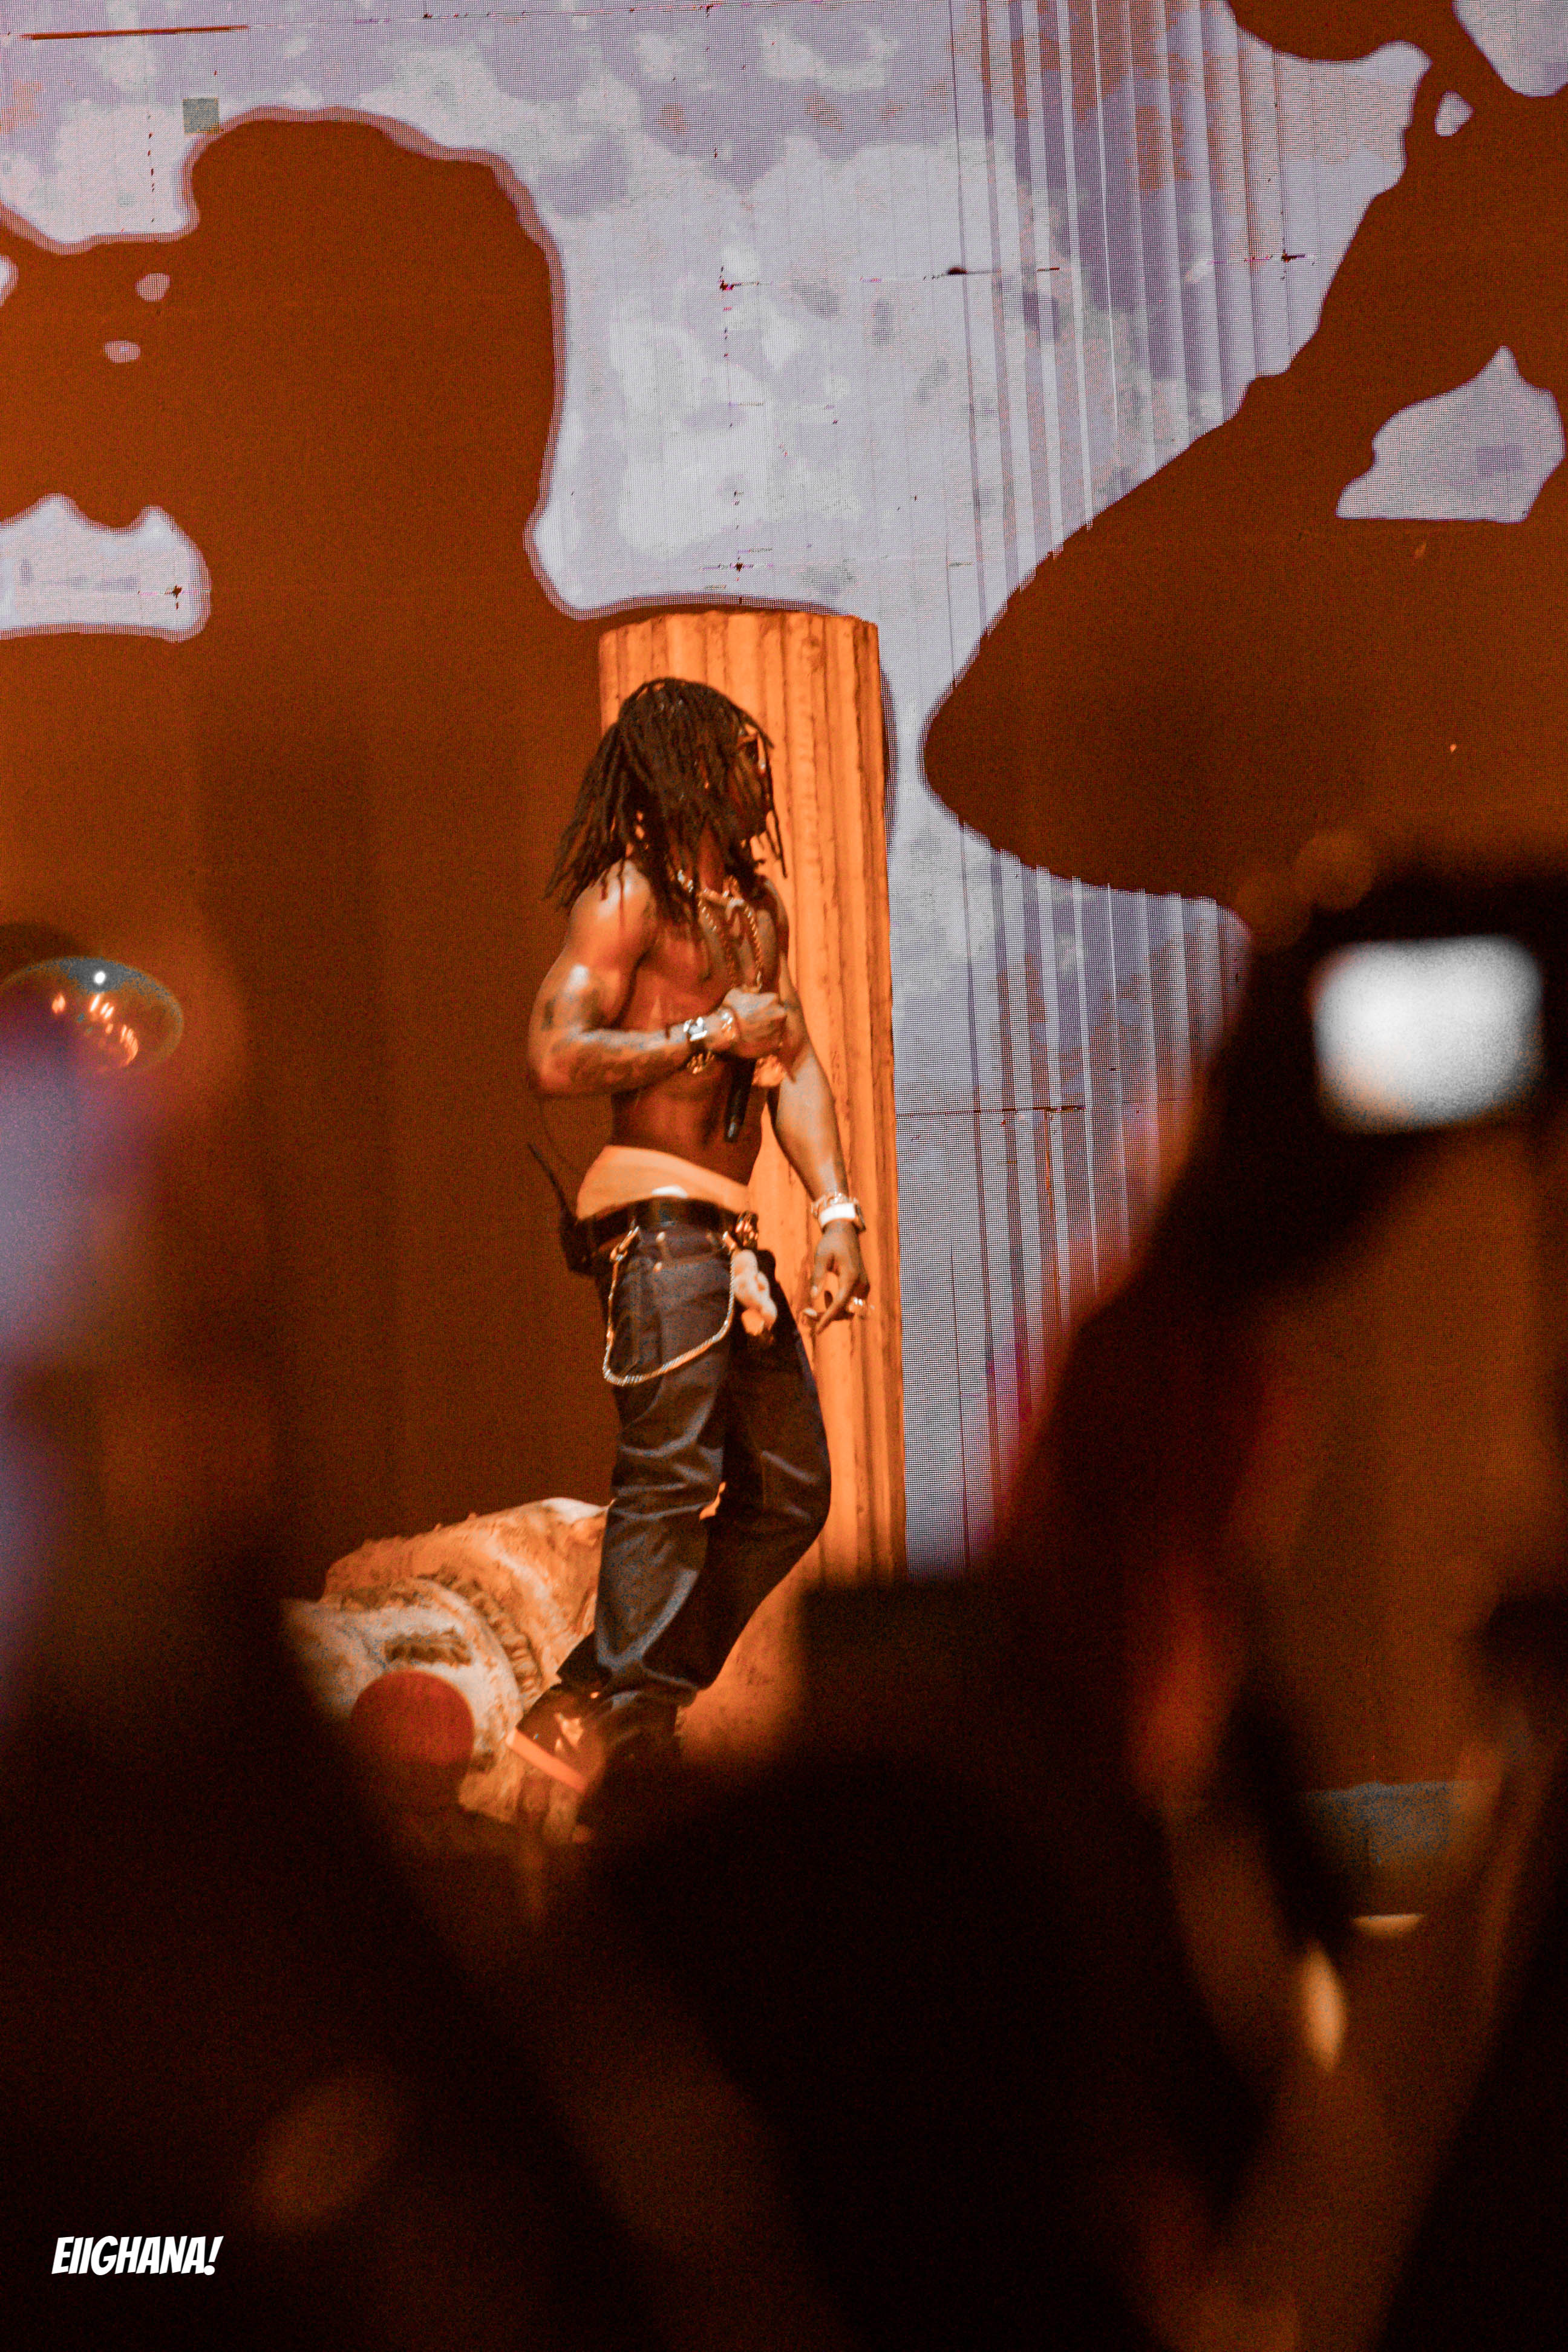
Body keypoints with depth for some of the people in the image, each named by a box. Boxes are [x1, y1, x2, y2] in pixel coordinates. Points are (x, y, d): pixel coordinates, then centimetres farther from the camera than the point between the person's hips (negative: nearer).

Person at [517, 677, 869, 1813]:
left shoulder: (758, 906, 19)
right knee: (674, 1472, -18)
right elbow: (558, 1057, -19)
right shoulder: (627, 898, -7)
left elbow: (794, 1066, 15)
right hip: (656, 1218, -9)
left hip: (730, 1233, 9)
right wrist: (711, 1035, -11)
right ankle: (605, 1718, -19)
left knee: (791, 1486, 8)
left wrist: (837, 1215, 3)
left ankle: (625, 1703, 11)